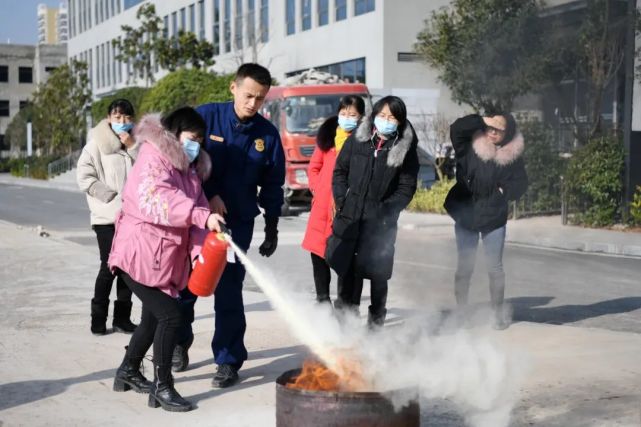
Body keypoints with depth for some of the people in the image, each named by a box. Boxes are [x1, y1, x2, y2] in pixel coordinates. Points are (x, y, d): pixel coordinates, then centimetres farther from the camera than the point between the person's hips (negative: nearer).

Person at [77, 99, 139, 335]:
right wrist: (112, 196, -11)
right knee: (109, 267, -6)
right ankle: (98, 319, 6)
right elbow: (84, 177, -8)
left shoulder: (135, 144, 10)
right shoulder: (96, 144, -2)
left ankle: (122, 318, 15)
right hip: (107, 216, -4)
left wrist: (132, 147, -9)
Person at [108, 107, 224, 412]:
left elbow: (196, 207, 3)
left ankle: (128, 372, 39)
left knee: (154, 317, 19)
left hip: (165, 260, 9)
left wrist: (200, 249, -13)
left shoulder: (189, 170, 14)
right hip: (140, 256, -9)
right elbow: (157, 201, -33)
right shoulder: (152, 162, -15)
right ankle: (162, 388, -3)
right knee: (170, 316, -13)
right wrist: (202, 215, -42)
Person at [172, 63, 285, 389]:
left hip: (238, 223, 0)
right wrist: (209, 196, -17)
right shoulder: (205, 117, -8)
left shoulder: (267, 134, -2)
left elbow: (272, 186, 6)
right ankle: (179, 343, 36)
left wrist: (271, 229, 8)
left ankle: (228, 361, 10)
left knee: (228, 291, 0)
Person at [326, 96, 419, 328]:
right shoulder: (357, 140, 3)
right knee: (348, 272, 10)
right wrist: (342, 200, 0)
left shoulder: (406, 149, -2)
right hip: (350, 218, 2)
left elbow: (407, 187, -1)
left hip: (381, 223, -2)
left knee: (377, 276, 4)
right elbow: (339, 171, 10)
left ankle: (376, 322, 18)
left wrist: (386, 209, -12)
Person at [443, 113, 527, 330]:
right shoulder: (470, 147, -7)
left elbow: (519, 186, -2)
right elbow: (456, 128, -22)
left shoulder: (513, 156, -5)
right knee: (464, 266, 5)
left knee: (495, 267, 5)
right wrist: (483, 120, -22)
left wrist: (502, 190, -15)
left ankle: (498, 311, 19)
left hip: (494, 217, 0)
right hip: (466, 215, 0)